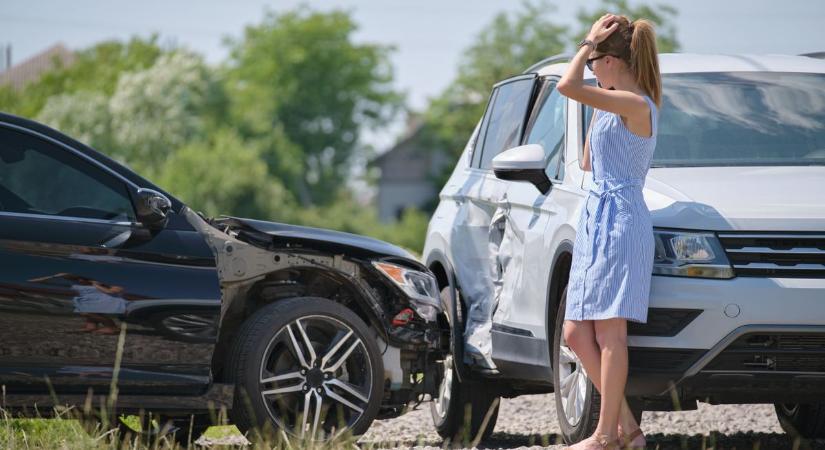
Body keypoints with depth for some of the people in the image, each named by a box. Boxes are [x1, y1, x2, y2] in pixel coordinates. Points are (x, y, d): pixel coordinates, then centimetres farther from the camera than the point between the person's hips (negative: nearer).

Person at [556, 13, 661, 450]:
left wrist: (589, 42, -7)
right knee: (577, 333, 5)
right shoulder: (614, 105, 18)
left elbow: (568, 87, -22)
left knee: (610, 331, -9)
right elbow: (588, 163, 27)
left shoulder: (636, 104, -11)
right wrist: (597, 113, 23)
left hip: (619, 218, -10)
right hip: (595, 220, 10)